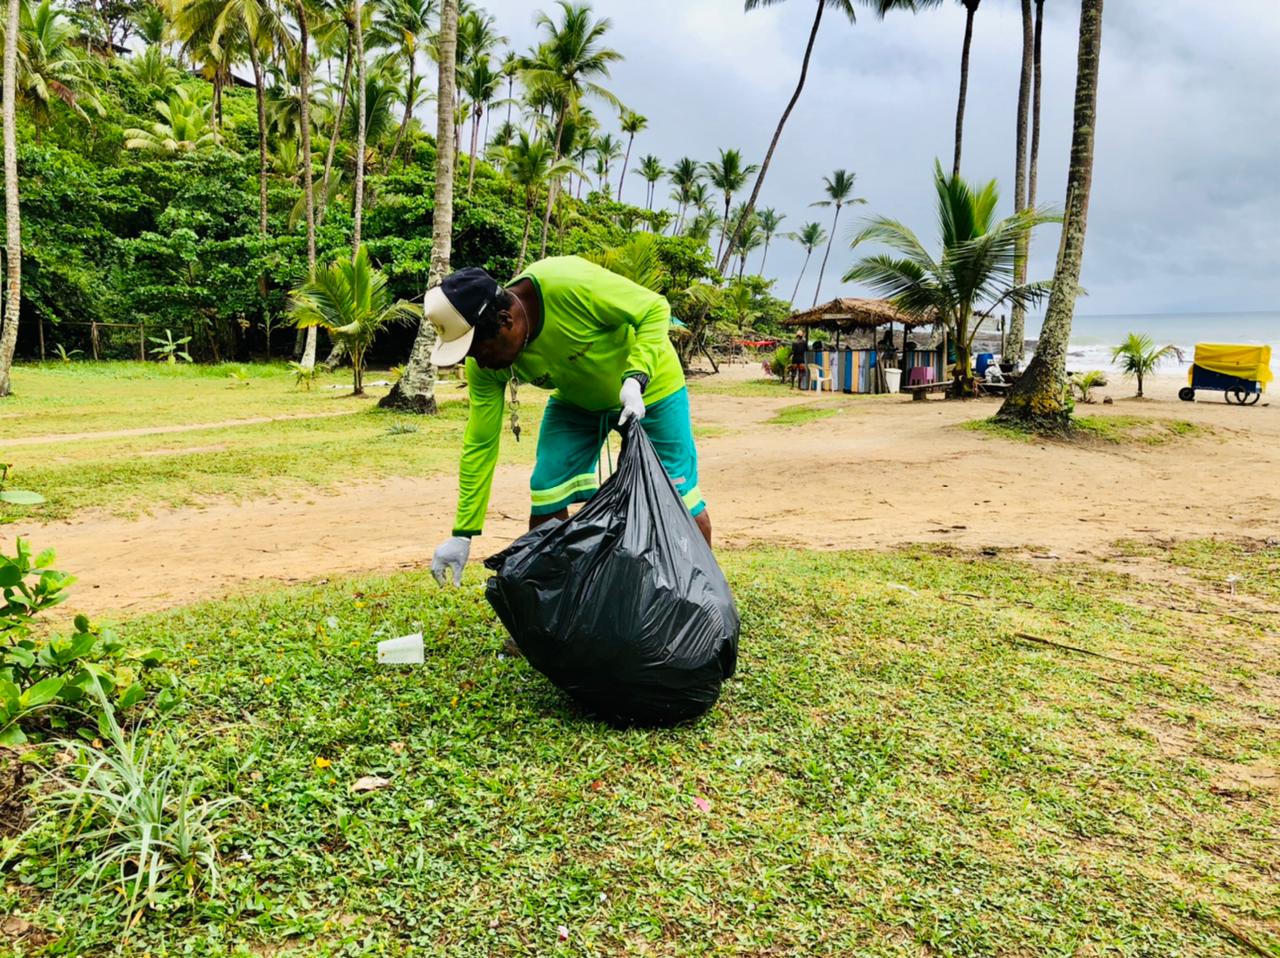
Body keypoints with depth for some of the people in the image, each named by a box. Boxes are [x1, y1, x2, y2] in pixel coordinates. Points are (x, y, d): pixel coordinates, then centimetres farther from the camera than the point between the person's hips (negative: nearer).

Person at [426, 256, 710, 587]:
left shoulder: (571, 285, -38)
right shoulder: (485, 367, -20)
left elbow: (654, 308, -25)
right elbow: (480, 444, -14)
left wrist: (636, 379, -39)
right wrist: (462, 534, -15)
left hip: (651, 386, -4)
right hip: (576, 401, 4)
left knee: (680, 501, -3)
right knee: (547, 501, -7)